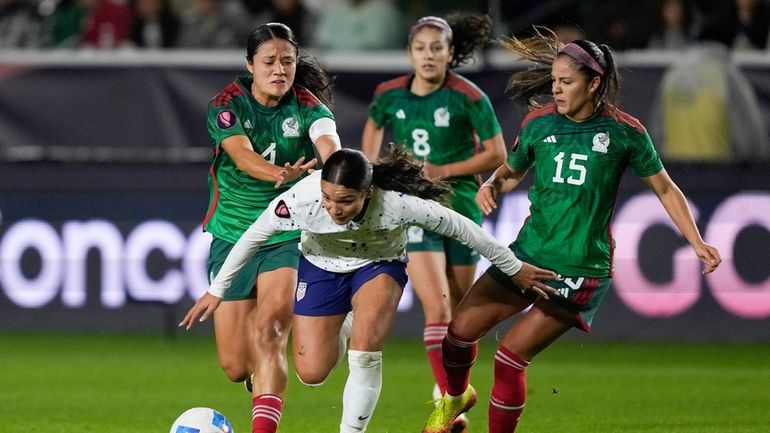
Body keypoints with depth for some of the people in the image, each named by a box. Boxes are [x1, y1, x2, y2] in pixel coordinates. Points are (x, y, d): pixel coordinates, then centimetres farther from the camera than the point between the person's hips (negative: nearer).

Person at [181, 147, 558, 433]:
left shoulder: (398, 203, -37)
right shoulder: (302, 199, -35)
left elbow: (463, 230, -22)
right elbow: (252, 237, -17)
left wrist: (514, 269, -10)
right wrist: (216, 291, -9)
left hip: (379, 266, -2)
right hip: (321, 268, 2)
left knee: (365, 351, -27)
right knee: (311, 374, -1)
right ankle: (338, 330, 34)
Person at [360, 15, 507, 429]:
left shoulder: (469, 98, -11)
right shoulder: (390, 95, -3)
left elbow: (497, 154, -7)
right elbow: (374, 126, 20)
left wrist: (444, 170, -15)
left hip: (461, 206, 0)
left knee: (459, 306, 12)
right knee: (436, 308, -16)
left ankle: (452, 381, 38)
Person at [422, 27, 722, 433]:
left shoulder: (624, 131, -7)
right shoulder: (539, 122, 1)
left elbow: (665, 189, 3)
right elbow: (512, 171, 18)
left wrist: (697, 242, -2)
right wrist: (492, 185, -5)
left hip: (581, 269, -4)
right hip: (529, 252, 4)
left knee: (510, 357, -11)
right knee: (461, 328, -2)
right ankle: (455, 397, 30)